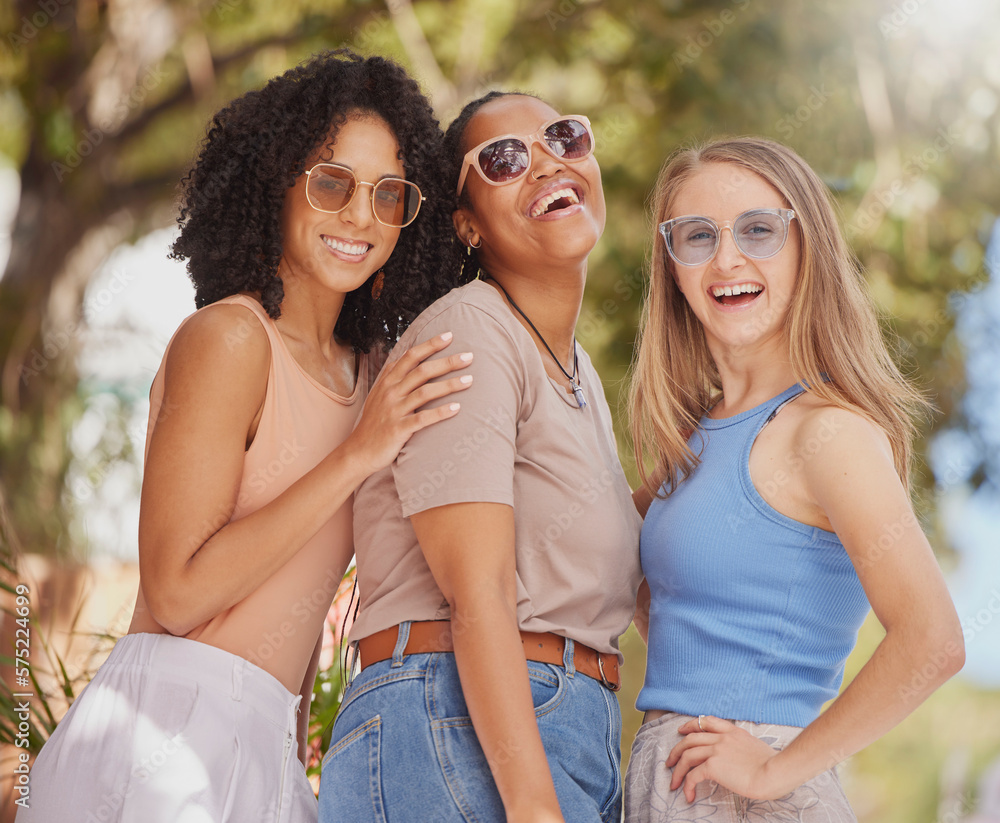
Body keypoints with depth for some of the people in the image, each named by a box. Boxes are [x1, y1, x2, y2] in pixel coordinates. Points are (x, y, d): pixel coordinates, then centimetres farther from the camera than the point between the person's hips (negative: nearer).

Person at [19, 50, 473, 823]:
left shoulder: (361, 368, 13)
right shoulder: (228, 337, -10)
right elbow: (176, 593, -15)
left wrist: (296, 758, 15)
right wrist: (359, 455, -16)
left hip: (256, 748, 7)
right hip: (168, 736, -7)